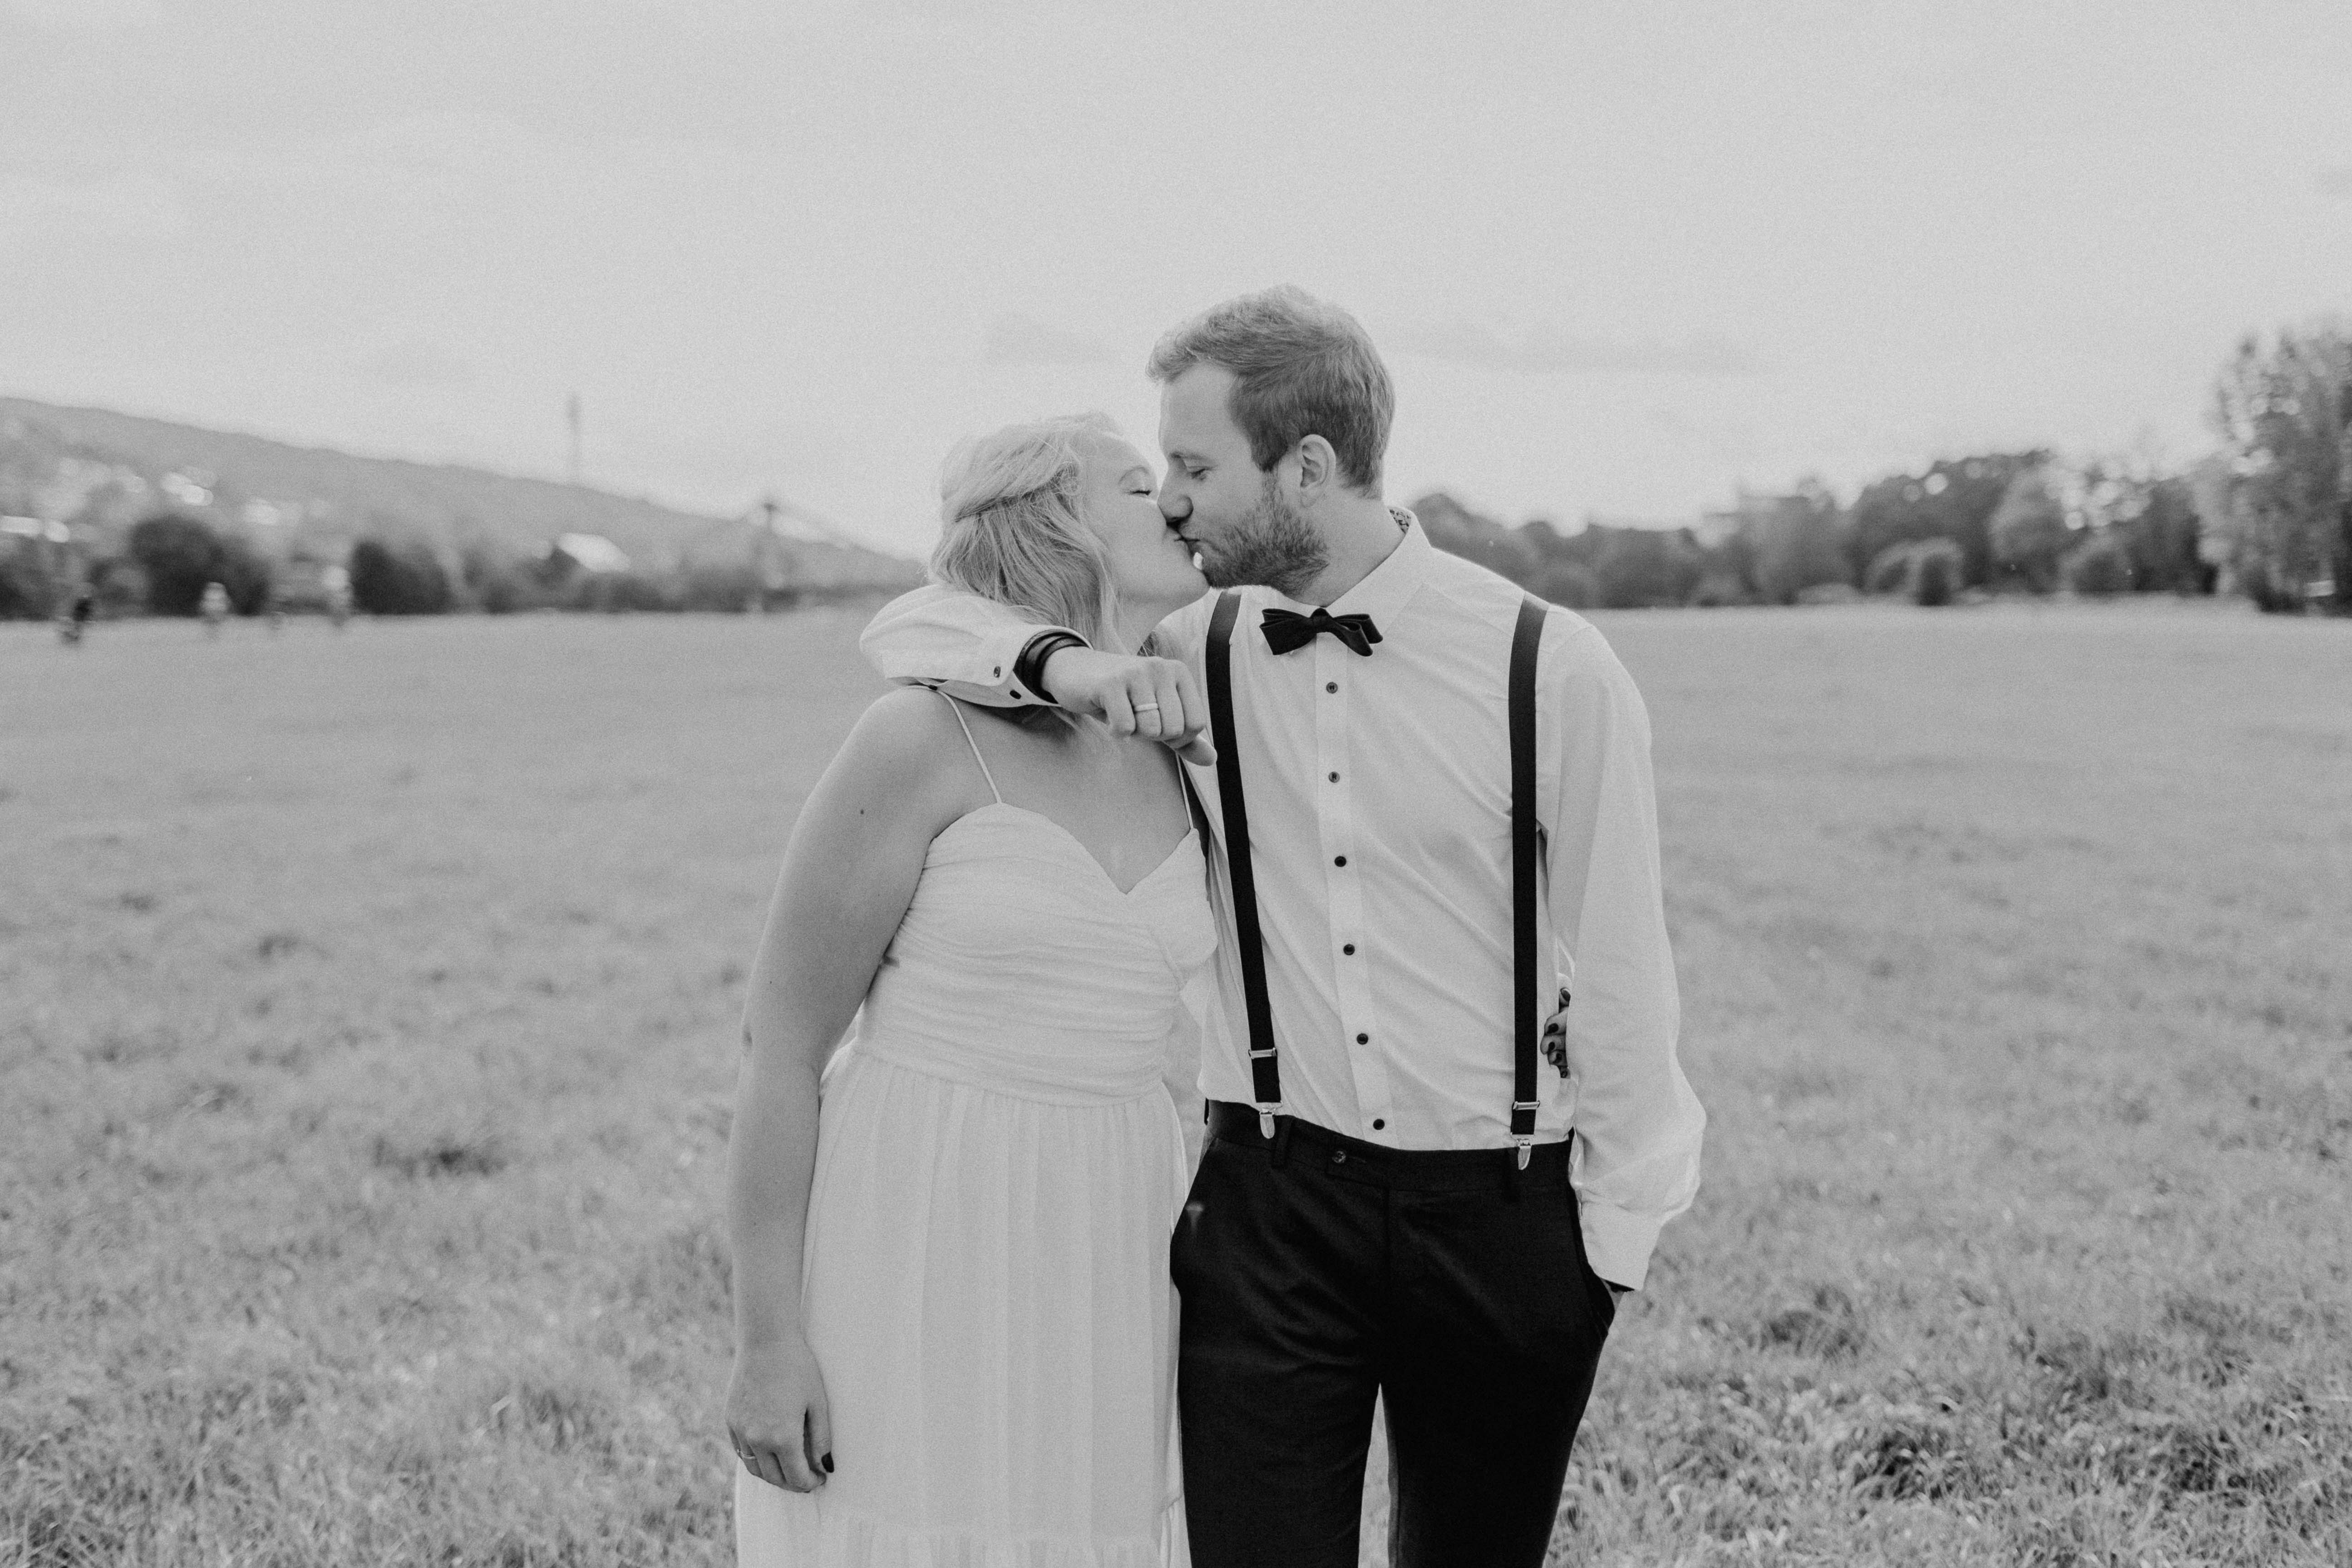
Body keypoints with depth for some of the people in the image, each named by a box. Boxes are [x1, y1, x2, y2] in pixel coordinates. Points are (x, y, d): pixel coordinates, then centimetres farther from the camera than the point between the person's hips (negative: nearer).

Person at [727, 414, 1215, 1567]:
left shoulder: (1182, 760, 6)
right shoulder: (920, 740, -12)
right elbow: (778, 1044, -9)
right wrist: (764, 1342, -12)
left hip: (1096, 1251, 6)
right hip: (915, 1248, -6)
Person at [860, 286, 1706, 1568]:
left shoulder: (1552, 668, -9)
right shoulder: (1199, 652, 0)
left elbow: (1616, 966, -3)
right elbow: (908, 625, 4)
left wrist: (1618, 1234, 0)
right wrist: (1069, 663, -17)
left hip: (1501, 1217, -1)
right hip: (1274, 1200, 2)